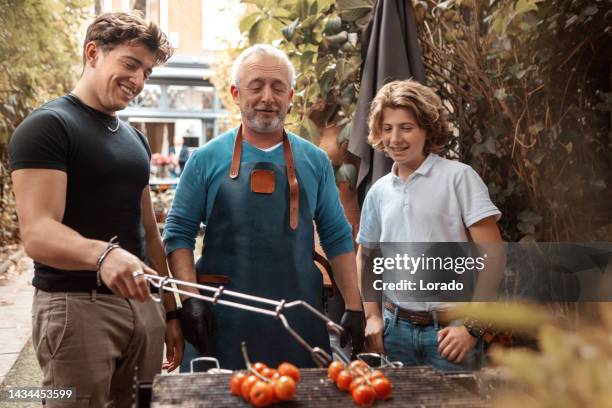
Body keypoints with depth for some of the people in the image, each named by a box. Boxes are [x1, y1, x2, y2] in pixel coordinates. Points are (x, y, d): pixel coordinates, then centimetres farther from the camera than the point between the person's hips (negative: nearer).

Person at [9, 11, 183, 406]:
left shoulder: (135, 138, 16)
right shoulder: (47, 126, -8)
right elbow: (37, 233, -20)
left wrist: (170, 310, 15)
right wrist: (102, 254, -39)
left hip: (141, 305, 7)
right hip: (76, 305, -7)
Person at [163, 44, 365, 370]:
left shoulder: (315, 161, 9)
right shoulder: (206, 159, 3)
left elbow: (338, 239, 10)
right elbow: (178, 233, 3)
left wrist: (354, 307, 4)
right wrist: (190, 299, -8)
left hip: (300, 320, 2)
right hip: (224, 322, -1)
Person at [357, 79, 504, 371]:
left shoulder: (458, 177, -6)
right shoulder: (378, 192, 7)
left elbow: (492, 254, -9)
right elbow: (365, 257, 18)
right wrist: (372, 316, 6)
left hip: (450, 330, -4)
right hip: (395, 328, 4)